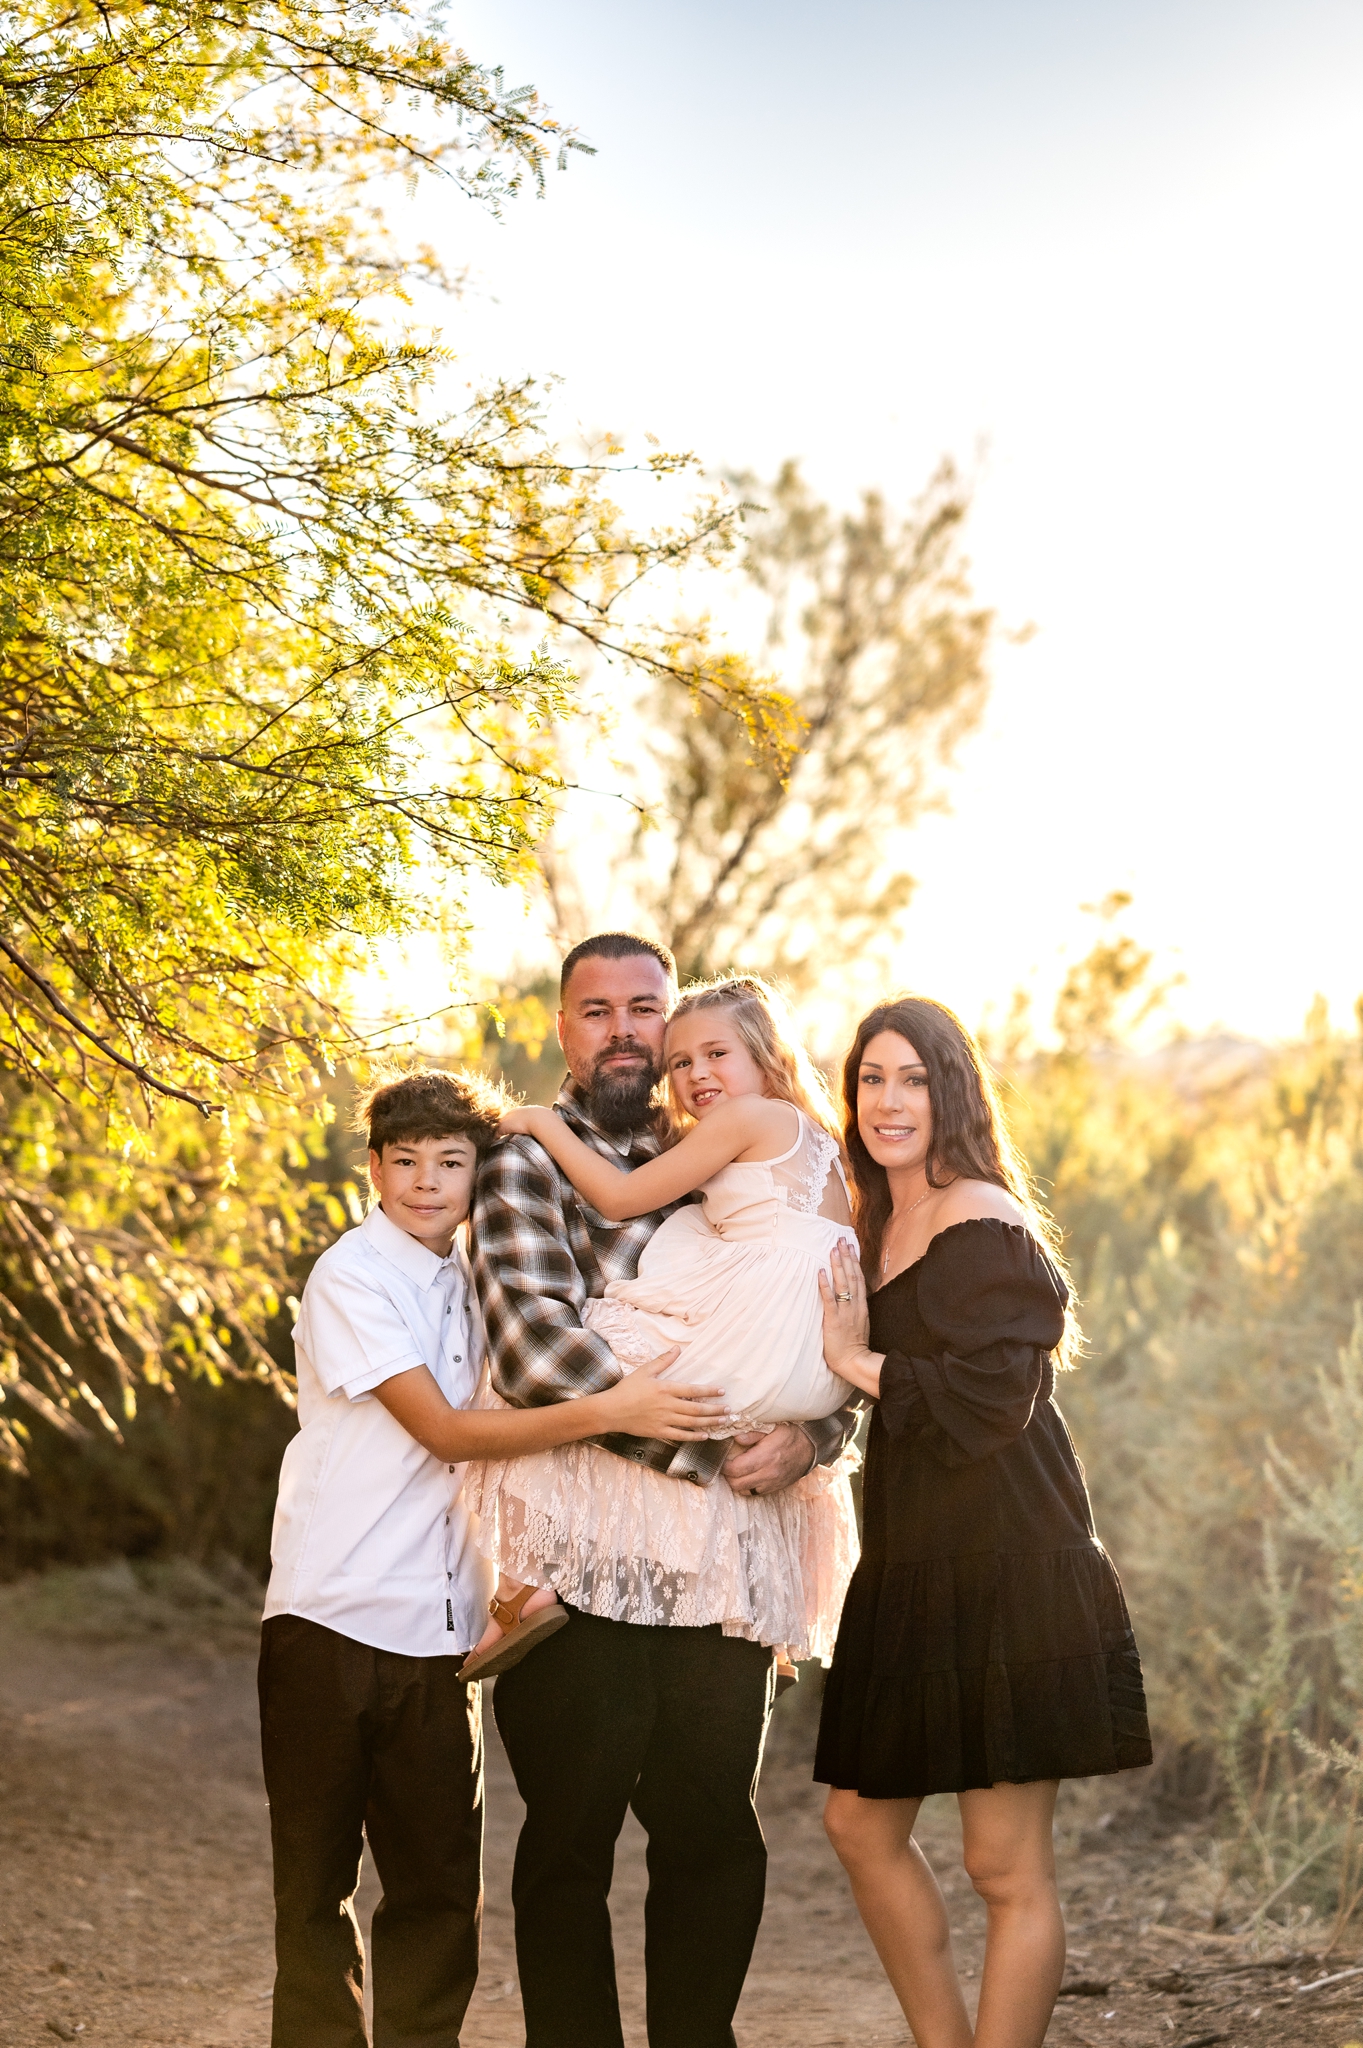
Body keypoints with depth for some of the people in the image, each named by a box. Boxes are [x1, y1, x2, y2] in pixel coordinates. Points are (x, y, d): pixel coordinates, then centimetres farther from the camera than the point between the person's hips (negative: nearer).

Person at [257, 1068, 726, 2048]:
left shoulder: (470, 1285, 11)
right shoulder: (351, 1278, -8)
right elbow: (442, 1430, -16)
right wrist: (610, 1411, -22)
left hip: (440, 1633, 5)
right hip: (334, 1620, -5)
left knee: (440, 1884, 7)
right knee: (318, 1876, 5)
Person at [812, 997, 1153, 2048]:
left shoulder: (983, 1221, -13)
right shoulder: (883, 1228, 14)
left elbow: (989, 1399, -22)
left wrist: (857, 1359, -11)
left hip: (1008, 1566, -10)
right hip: (914, 1566, 10)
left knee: (1007, 1866, -3)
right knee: (862, 1823, 15)